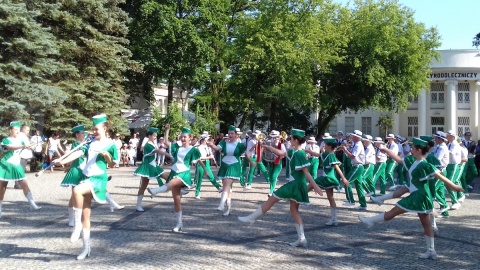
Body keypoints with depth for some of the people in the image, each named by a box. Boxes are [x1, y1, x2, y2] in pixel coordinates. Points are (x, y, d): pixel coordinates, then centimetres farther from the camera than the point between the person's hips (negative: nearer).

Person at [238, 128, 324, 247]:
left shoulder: (299, 154, -18)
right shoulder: (295, 153, 10)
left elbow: (306, 172, -22)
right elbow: (280, 153, 22)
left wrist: (315, 186, -23)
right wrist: (267, 146, 25)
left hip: (296, 184, -9)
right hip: (295, 184, 9)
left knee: (272, 199, 3)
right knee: (294, 210, 11)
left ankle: (251, 218, 16)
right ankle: (301, 239, 9)